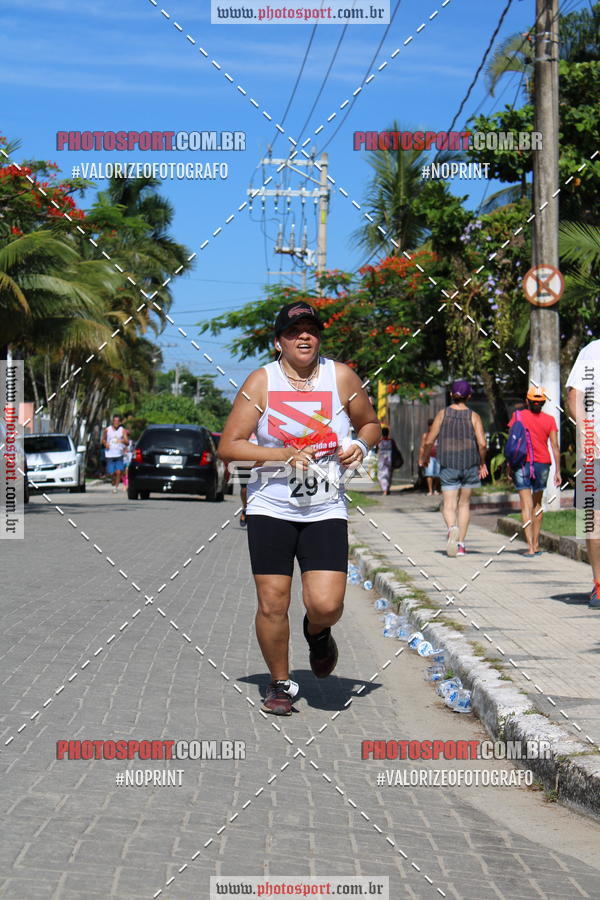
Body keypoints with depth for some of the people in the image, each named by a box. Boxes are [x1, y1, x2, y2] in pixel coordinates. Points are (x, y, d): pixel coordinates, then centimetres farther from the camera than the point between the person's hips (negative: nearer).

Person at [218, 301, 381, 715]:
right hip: (271, 509, 0)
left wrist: (360, 445, -6)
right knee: (272, 604, -2)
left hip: (326, 511, 0)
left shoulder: (341, 377, 1)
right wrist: (282, 455, -17)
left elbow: (371, 424, 17)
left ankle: (318, 633, 24)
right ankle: (280, 684, 21)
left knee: (325, 604, -13)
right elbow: (228, 446, -6)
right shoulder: (262, 382, -3)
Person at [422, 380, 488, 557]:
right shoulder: (473, 416, -1)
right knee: (464, 503, 15)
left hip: (448, 465, -1)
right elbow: (482, 444, -10)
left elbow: (429, 442, -1)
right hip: (470, 463, 1)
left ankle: (453, 528, -33)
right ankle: (461, 545, 15)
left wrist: (424, 457, 18)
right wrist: (482, 462, 7)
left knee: (449, 505, -1)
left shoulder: (443, 414, 0)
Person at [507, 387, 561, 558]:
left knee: (526, 506, -4)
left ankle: (530, 547, -13)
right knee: (537, 504, 18)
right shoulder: (549, 420, 3)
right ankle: (536, 544, 22)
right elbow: (555, 446, -1)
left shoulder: (518, 416, -1)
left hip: (522, 463, -2)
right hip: (542, 464, 2)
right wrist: (558, 471, 2)